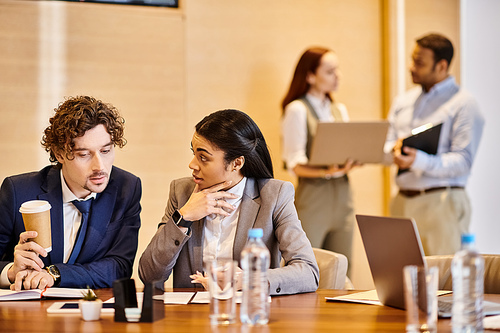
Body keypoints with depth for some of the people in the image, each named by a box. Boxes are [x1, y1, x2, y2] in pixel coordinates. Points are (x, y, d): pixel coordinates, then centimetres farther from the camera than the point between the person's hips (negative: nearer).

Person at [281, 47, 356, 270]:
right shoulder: (297, 110, -3)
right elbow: (295, 164, -11)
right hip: (313, 195, -6)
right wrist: (325, 171, -28)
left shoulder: (339, 109, 18)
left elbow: (348, 153, 17)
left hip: (342, 194, 6)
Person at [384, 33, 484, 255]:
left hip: (441, 201, -6)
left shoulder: (463, 105, -4)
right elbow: (386, 143, 19)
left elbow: (463, 161, -12)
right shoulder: (404, 101, 18)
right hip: (403, 201, 6)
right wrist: (394, 151, -5)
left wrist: (419, 161, -26)